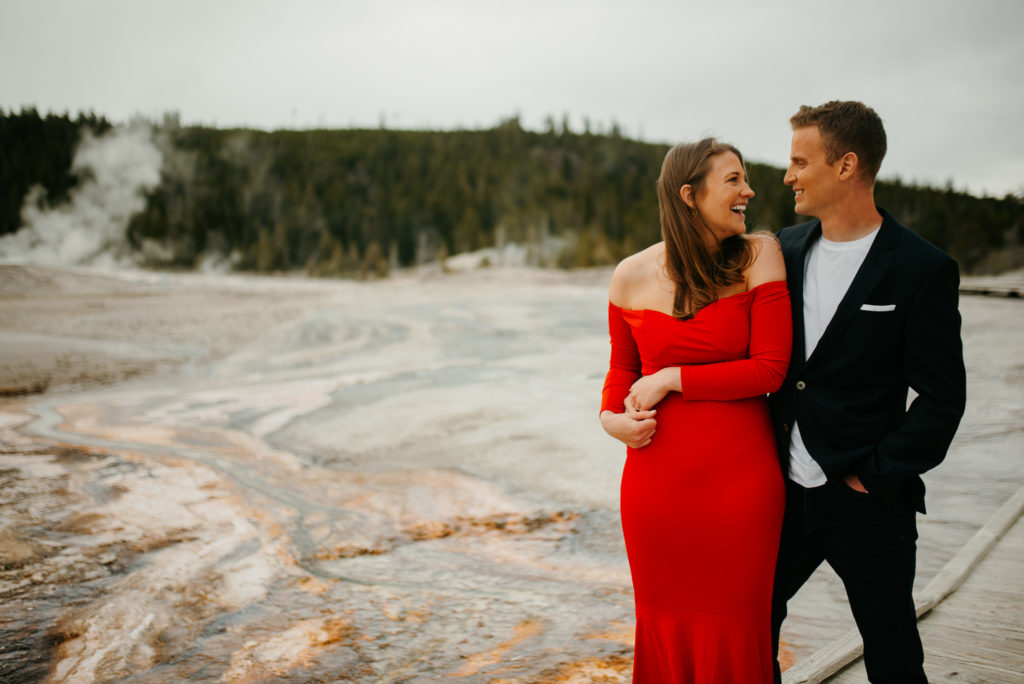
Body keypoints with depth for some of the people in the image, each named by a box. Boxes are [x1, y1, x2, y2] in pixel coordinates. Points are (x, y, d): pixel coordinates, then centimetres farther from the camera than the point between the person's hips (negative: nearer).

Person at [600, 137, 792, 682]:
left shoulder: (760, 257, -3)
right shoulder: (632, 277, 2)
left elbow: (771, 368, -8)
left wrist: (673, 379, -11)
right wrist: (611, 417, -4)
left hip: (739, 473, -1)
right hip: (657, 475, 2)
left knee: (734, 632, 8)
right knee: (663, 626, 14)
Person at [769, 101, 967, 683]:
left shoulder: (922, 270, -11)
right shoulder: (786, 248, 4)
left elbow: (942, 399, -11)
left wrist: (873, 477, -13)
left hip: (867, 504, -4)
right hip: (784, 492, 5)